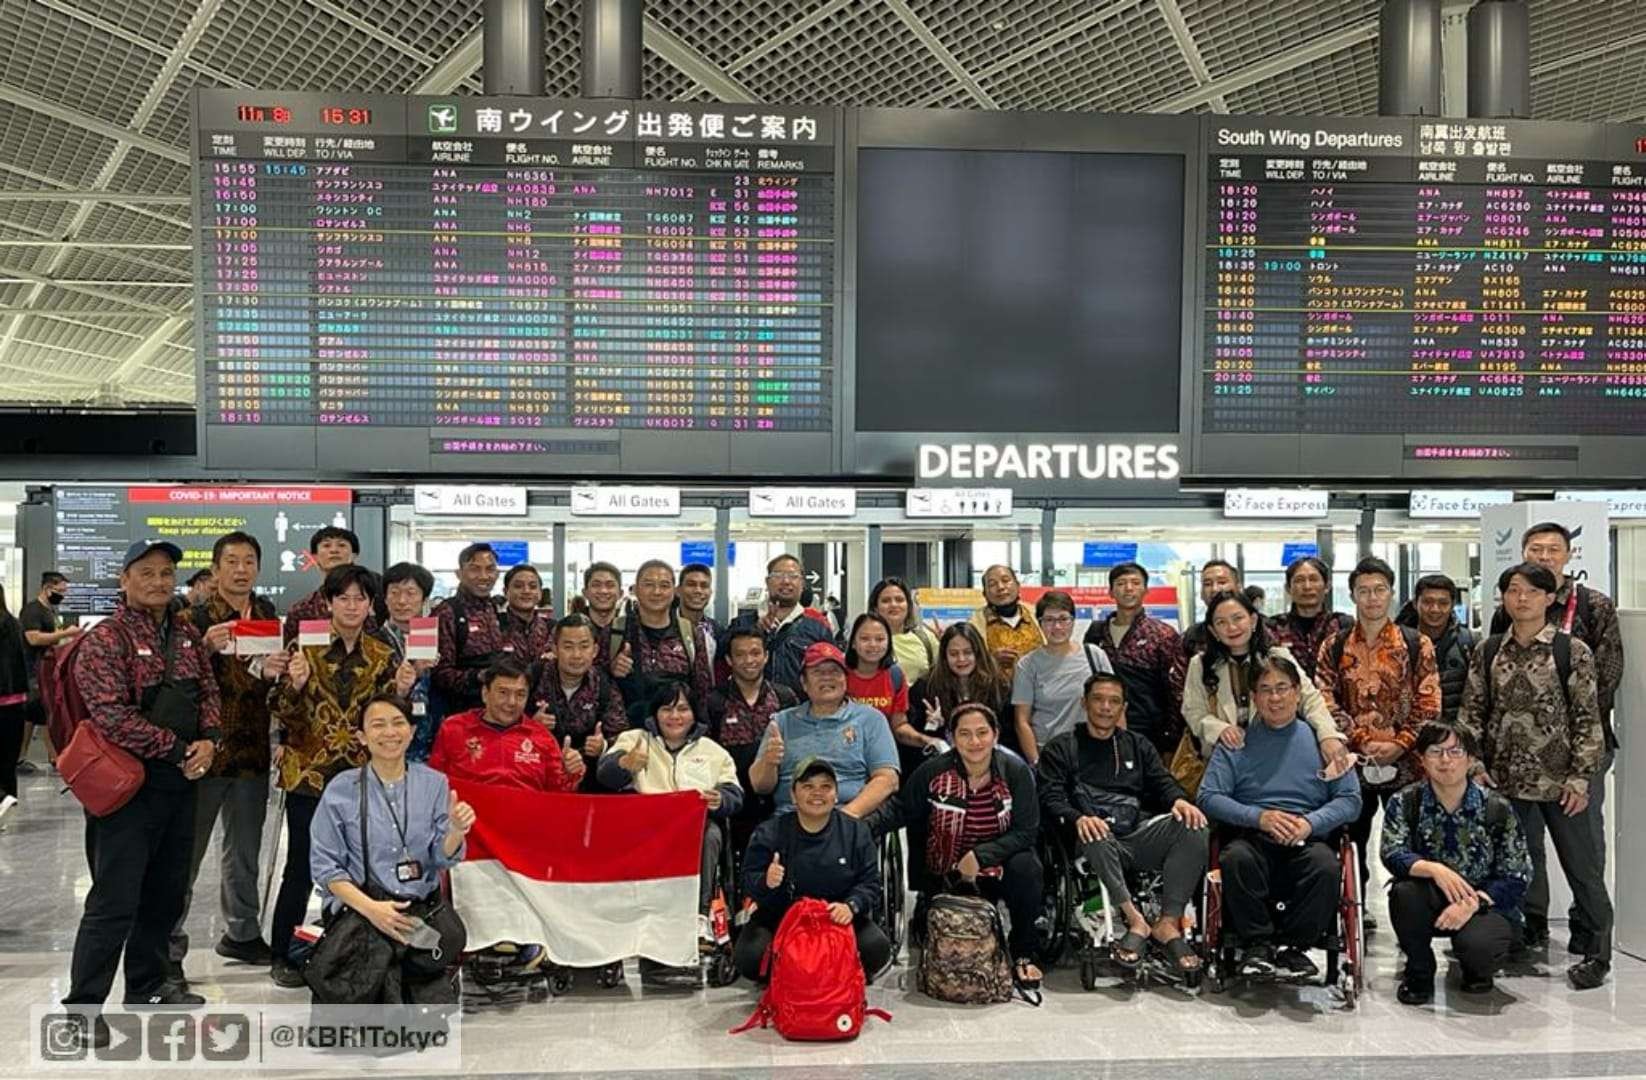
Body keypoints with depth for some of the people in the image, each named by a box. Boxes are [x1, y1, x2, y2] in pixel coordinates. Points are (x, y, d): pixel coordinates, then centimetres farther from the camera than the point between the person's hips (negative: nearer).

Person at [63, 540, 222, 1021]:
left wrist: (207, 739, -5)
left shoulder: (187, 634, 11)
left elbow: (208, 691, 14)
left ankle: (147, 985, 31)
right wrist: (174, 749, -17)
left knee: (167, 892, 16)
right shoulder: (106, 639, -10)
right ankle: (82, 1007, 5)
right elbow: (112, 714, -19)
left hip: (181, 781, 7)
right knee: (115, 901, -5)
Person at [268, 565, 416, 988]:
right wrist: (295, 685, -24)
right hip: (309, 774, -2)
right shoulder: (304, 648, -2)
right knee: (301, 868, 0)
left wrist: (400, 692, -15)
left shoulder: (383, 657, 4)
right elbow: (282, 715, -5)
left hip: (362, 776, 2)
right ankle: (282, 956, 14)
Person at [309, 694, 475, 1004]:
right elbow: (324, 866, 0)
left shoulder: (434, 783, 7)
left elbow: (442, 859, 3)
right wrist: (370, 908, -14)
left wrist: (457, 831, -19)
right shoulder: (341, 789, 1)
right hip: (361, 912, -2)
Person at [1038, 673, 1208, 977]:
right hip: (1097, 838, -3)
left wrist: (1179, 800, -11)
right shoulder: (1061, 749, 13)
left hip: (1139, 835, 3)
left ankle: (1168, 922, -25)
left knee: (1193, 826, -24)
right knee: (1095, 838, -39)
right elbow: (1050, 798, 0)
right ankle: (1135, 920, -30)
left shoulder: (1138, 746, 26)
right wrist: (1078, 819, -23)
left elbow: (1162, 782, 15)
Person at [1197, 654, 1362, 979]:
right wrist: (1259, 817, -12)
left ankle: (1294, 946, -12)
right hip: (1253, 837, 0)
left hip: (1307, 841, 0)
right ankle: (1257, 944, -15)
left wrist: (1310, 823, -10)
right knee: (1236, 859, -34)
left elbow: (1350, 799, 8)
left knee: (1326, 865, -33)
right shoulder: (1236, 743, 13)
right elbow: (1209, 797, 3)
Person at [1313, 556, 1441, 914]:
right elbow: (1326, 703, -3)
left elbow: (1429, 706, -2)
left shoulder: (1417, 645, 2)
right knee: (1351, 840, 9)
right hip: (1351, 760, 1)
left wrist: (1398, 745, -12)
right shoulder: (1334, 647, 4)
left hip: (1404, 762, -1)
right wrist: (1362, 741, -12)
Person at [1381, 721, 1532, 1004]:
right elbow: (1392, 854, -19)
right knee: (1404, 891, -31)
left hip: (1485, 904, -1)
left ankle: (1476, 970, 10)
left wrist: (1472, 903, -24)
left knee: (1476, 944, -32)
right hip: (1430, 906, 1)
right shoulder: (1405, 803, -4)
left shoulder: (1496, 808, -7)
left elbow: (1517, 878, -9)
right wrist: (1433, 869, -38)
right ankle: (1419, 971, -3)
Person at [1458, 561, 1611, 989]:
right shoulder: (1488, 652, 3)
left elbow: (1588, 719, -6)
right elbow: (1471, 712, 7)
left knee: (1581, 865, 4)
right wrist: (1475, 765, -1)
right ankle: (1534, 932, 30)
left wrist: (1580, 777, -9)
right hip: (1507, 779, 3)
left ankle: (1598, 953, 12)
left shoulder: (1572, 651, -6)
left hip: (1558, 780, -3)